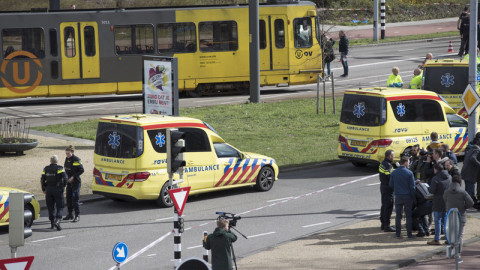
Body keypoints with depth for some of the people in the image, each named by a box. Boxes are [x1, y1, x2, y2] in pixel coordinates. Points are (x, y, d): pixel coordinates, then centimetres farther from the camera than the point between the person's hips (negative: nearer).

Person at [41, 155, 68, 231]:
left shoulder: (46, 169, 6)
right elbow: (65, 177, -16)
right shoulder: (59, 168, -7)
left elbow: (42, 180, 5)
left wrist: (43, 189, 15)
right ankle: (57, 221, -21)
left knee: (51, 207, 12)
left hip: (48, 189, 4)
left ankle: (52, 223, 14)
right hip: (57, 189, -4)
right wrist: (63, 185, 2)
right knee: (59, 207, 0)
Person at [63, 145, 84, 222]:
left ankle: (77, 215, -5)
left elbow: (81, 170, -13)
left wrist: (73, 177, -17)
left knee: (75, 199, -9)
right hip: (69, 182, 8)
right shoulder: (67, 159, 8)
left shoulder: (76, 159, -13)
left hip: (76, 182, -8)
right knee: (68, 198, 10)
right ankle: (70, 215, 19)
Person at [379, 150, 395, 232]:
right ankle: (386, 226, -5)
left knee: (384, 206, 17)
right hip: (388, 188, -10)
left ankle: (383, 224, 25)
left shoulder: (382, 164, 10)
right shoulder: (388, 165, -21)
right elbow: (391, 178, -24)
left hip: (383, 187, 10)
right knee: (388, 207, -6)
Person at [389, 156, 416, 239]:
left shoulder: (394, 173, 1)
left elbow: (391, 185, 6)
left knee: (398, 215, 9)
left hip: (398, 197, 3)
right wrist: (413, 197, 2)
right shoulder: (409, 173, -9)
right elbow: (412, 187, -8)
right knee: (408, 216, 4)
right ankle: (409, 234, 4)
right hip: (407, 196, -3)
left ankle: (398, 233, 9)